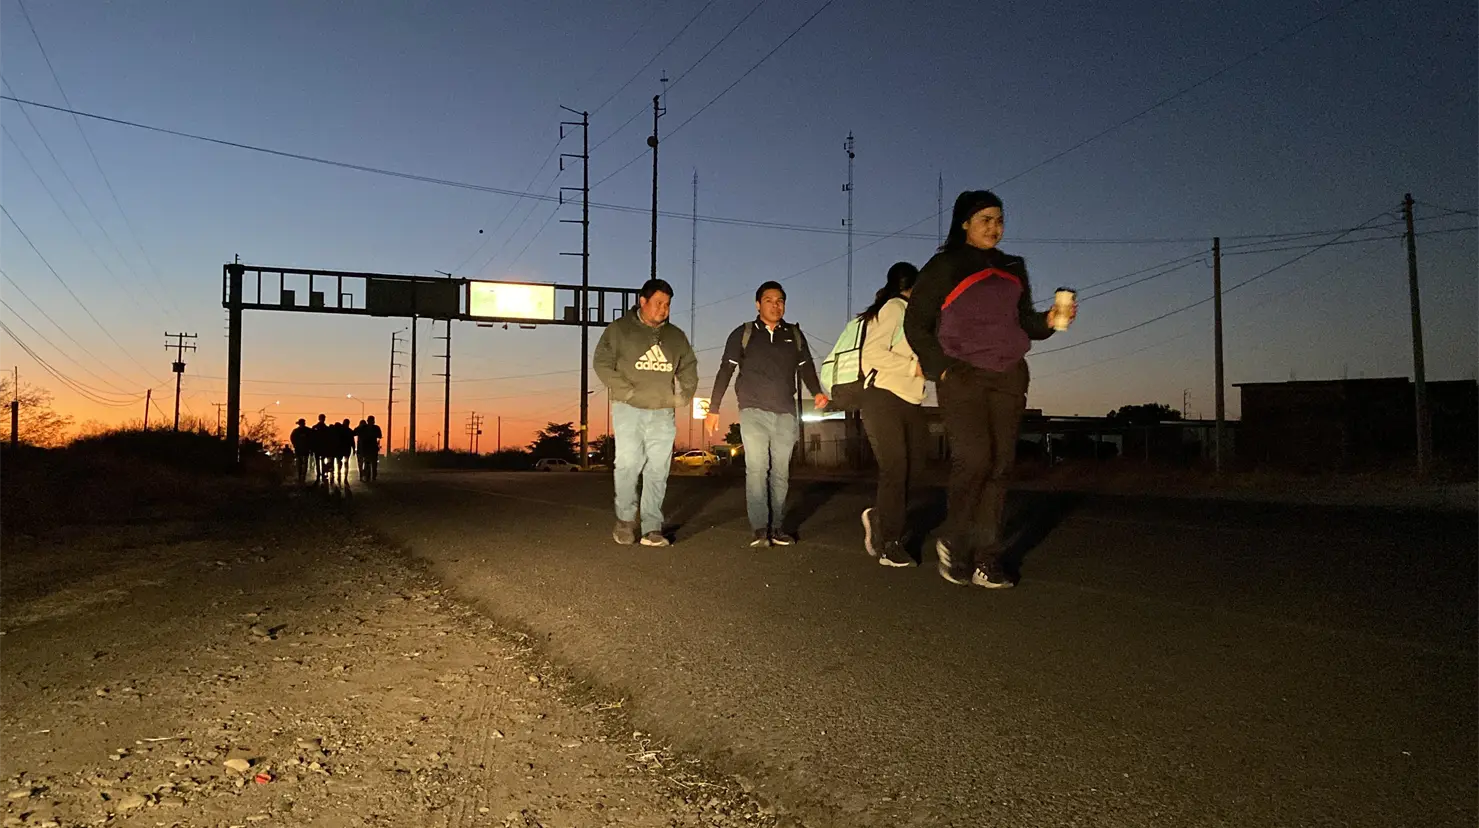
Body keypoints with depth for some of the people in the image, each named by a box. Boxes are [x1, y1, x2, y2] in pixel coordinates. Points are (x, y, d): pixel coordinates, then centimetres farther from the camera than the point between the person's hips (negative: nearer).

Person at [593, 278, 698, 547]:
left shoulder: (676, 336, 14)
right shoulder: (619, 330, 2)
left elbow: (689, 368, 22)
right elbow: (602, 363, -3)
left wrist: (684, 395, 7)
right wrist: (625, 391, -11)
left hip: (663, 414, 3)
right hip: (629, 411, -3)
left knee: (658, 470, 0)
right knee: (628, 464, -10)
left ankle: (652, 528, 5)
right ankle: (625, 519, 9)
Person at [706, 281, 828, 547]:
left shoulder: (795, 335, 13)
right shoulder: (743, 334, 6)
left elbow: (806, 368, 12)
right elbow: (725, 371, 6)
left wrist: (817, 392, -9)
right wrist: (714, 408, 1)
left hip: (786, 414, 3)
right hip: (753, 412, -3)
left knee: (781, 472, 3)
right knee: (756, 468, -12)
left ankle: (777, 527, 8)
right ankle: (760, 528, -12)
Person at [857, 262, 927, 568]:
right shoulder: (894, 307, -3)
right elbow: (873, 353, -14)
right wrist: (914, 366, -13)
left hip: (908, 402, 8)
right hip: (884, 398, -8)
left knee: (913, 470, 2)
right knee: (895, 470, -8)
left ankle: (877, 516, 20)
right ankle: (889, 543, 0)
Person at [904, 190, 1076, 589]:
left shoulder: (1012, 268, 17)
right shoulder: (944, 267, 2)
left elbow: (1024, 322, 18)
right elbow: (915, 323, 2)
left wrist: (1049, 320, -3)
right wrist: (941, 369, -6)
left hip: (1008, 376, 5)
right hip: (962, 375, -4)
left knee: (999, 465, -2)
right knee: (974, 458, -16)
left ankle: (985, 560, 2)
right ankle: (953, 544, 2)